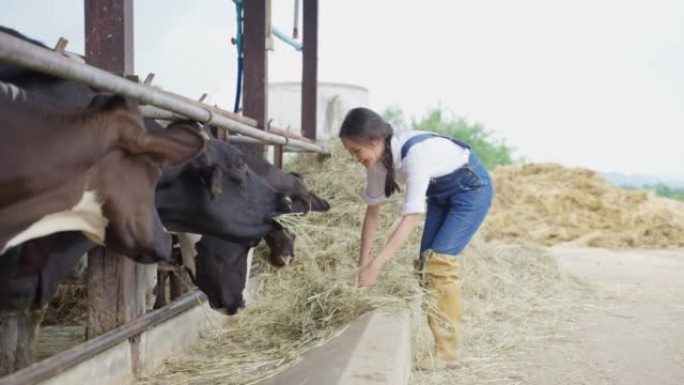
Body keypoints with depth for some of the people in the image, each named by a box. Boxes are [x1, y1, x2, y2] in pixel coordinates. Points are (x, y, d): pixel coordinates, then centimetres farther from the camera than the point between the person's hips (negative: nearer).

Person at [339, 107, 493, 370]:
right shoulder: (378, 159, -13)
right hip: (440, 191, 7)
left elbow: (410, 218, -39)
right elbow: (372, 211, -4)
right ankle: (428, 341, 10)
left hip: (471, 187, -7)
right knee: (427, 260, 1)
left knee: (439, 259, -16)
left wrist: (376, 265, -41)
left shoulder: (415, 153, -37)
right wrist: (362, 262, -5)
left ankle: (446, 350, -10)